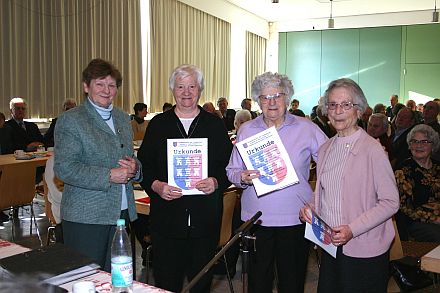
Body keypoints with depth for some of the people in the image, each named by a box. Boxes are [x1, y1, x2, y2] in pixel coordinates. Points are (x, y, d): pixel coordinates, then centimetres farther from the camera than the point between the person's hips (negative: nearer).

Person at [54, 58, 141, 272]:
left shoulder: (123, 118, 14)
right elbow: (64, 168, -13)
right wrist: (108, 176, -19)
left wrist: (134, 168, -2)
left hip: (123, 212, 6)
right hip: (86, 217, -5)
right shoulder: (70, 120, -5)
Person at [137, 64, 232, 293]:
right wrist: (156, 185, -14)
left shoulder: (215, 124, 8)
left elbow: (229, 166, 6)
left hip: (205, 216, 1)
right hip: (166, 216, 0)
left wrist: (216, 182, -13)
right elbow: (144, 165, 4)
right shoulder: (158, 124, 7)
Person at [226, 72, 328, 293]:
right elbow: (232, 171, 8)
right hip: (256, 218, 1)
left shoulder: (306, 128, 1)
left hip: (295, 219, -1)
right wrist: (242, 177, -14)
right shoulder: (246, 130, 6)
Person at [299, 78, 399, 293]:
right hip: (330, 245, 6)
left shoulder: (372, 149, -14)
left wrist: (352, 229, -20)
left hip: (364, 250, -6)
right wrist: (310, 206, -1)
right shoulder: (325, 149, 7)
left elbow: (390, 202, -14)